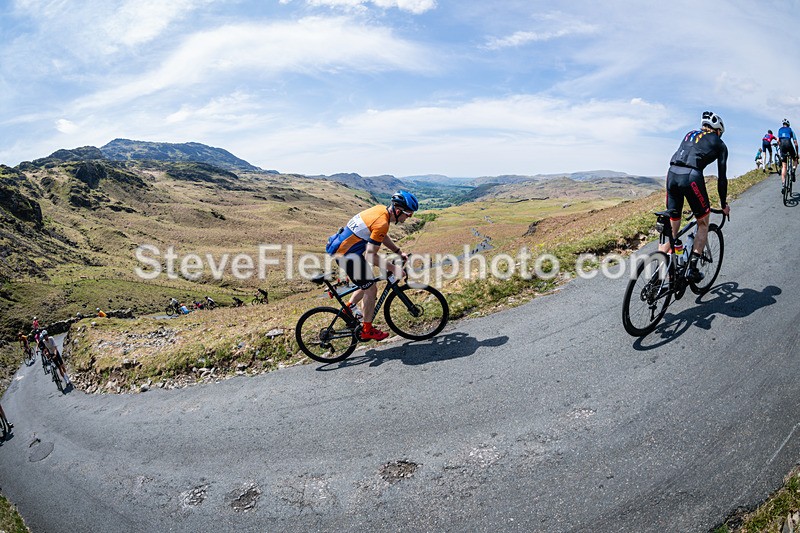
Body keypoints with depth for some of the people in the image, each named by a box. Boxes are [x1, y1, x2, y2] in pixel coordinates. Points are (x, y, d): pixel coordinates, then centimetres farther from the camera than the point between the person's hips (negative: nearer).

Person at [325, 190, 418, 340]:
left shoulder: (381, 209, 3)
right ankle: (367, 331, 14)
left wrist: (399, 252, 13)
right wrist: (393, 268, -20)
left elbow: (383, 237, 19)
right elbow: (370, 256, -27)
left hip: (342, 247, 9)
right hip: (346, 255, -9)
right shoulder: (382, 223, -26)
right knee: (371, 289, 1)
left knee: (367, 284, 21)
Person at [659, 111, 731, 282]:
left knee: (671, 229, 10)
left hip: (672, 174, 5)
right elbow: (722, 177, 15)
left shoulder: (690, 134, 31)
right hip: (691, 176, -4)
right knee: (703, 224, 15)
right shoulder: (719, 144, 16)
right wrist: (724, 204, 24)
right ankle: (692, 269, 9)